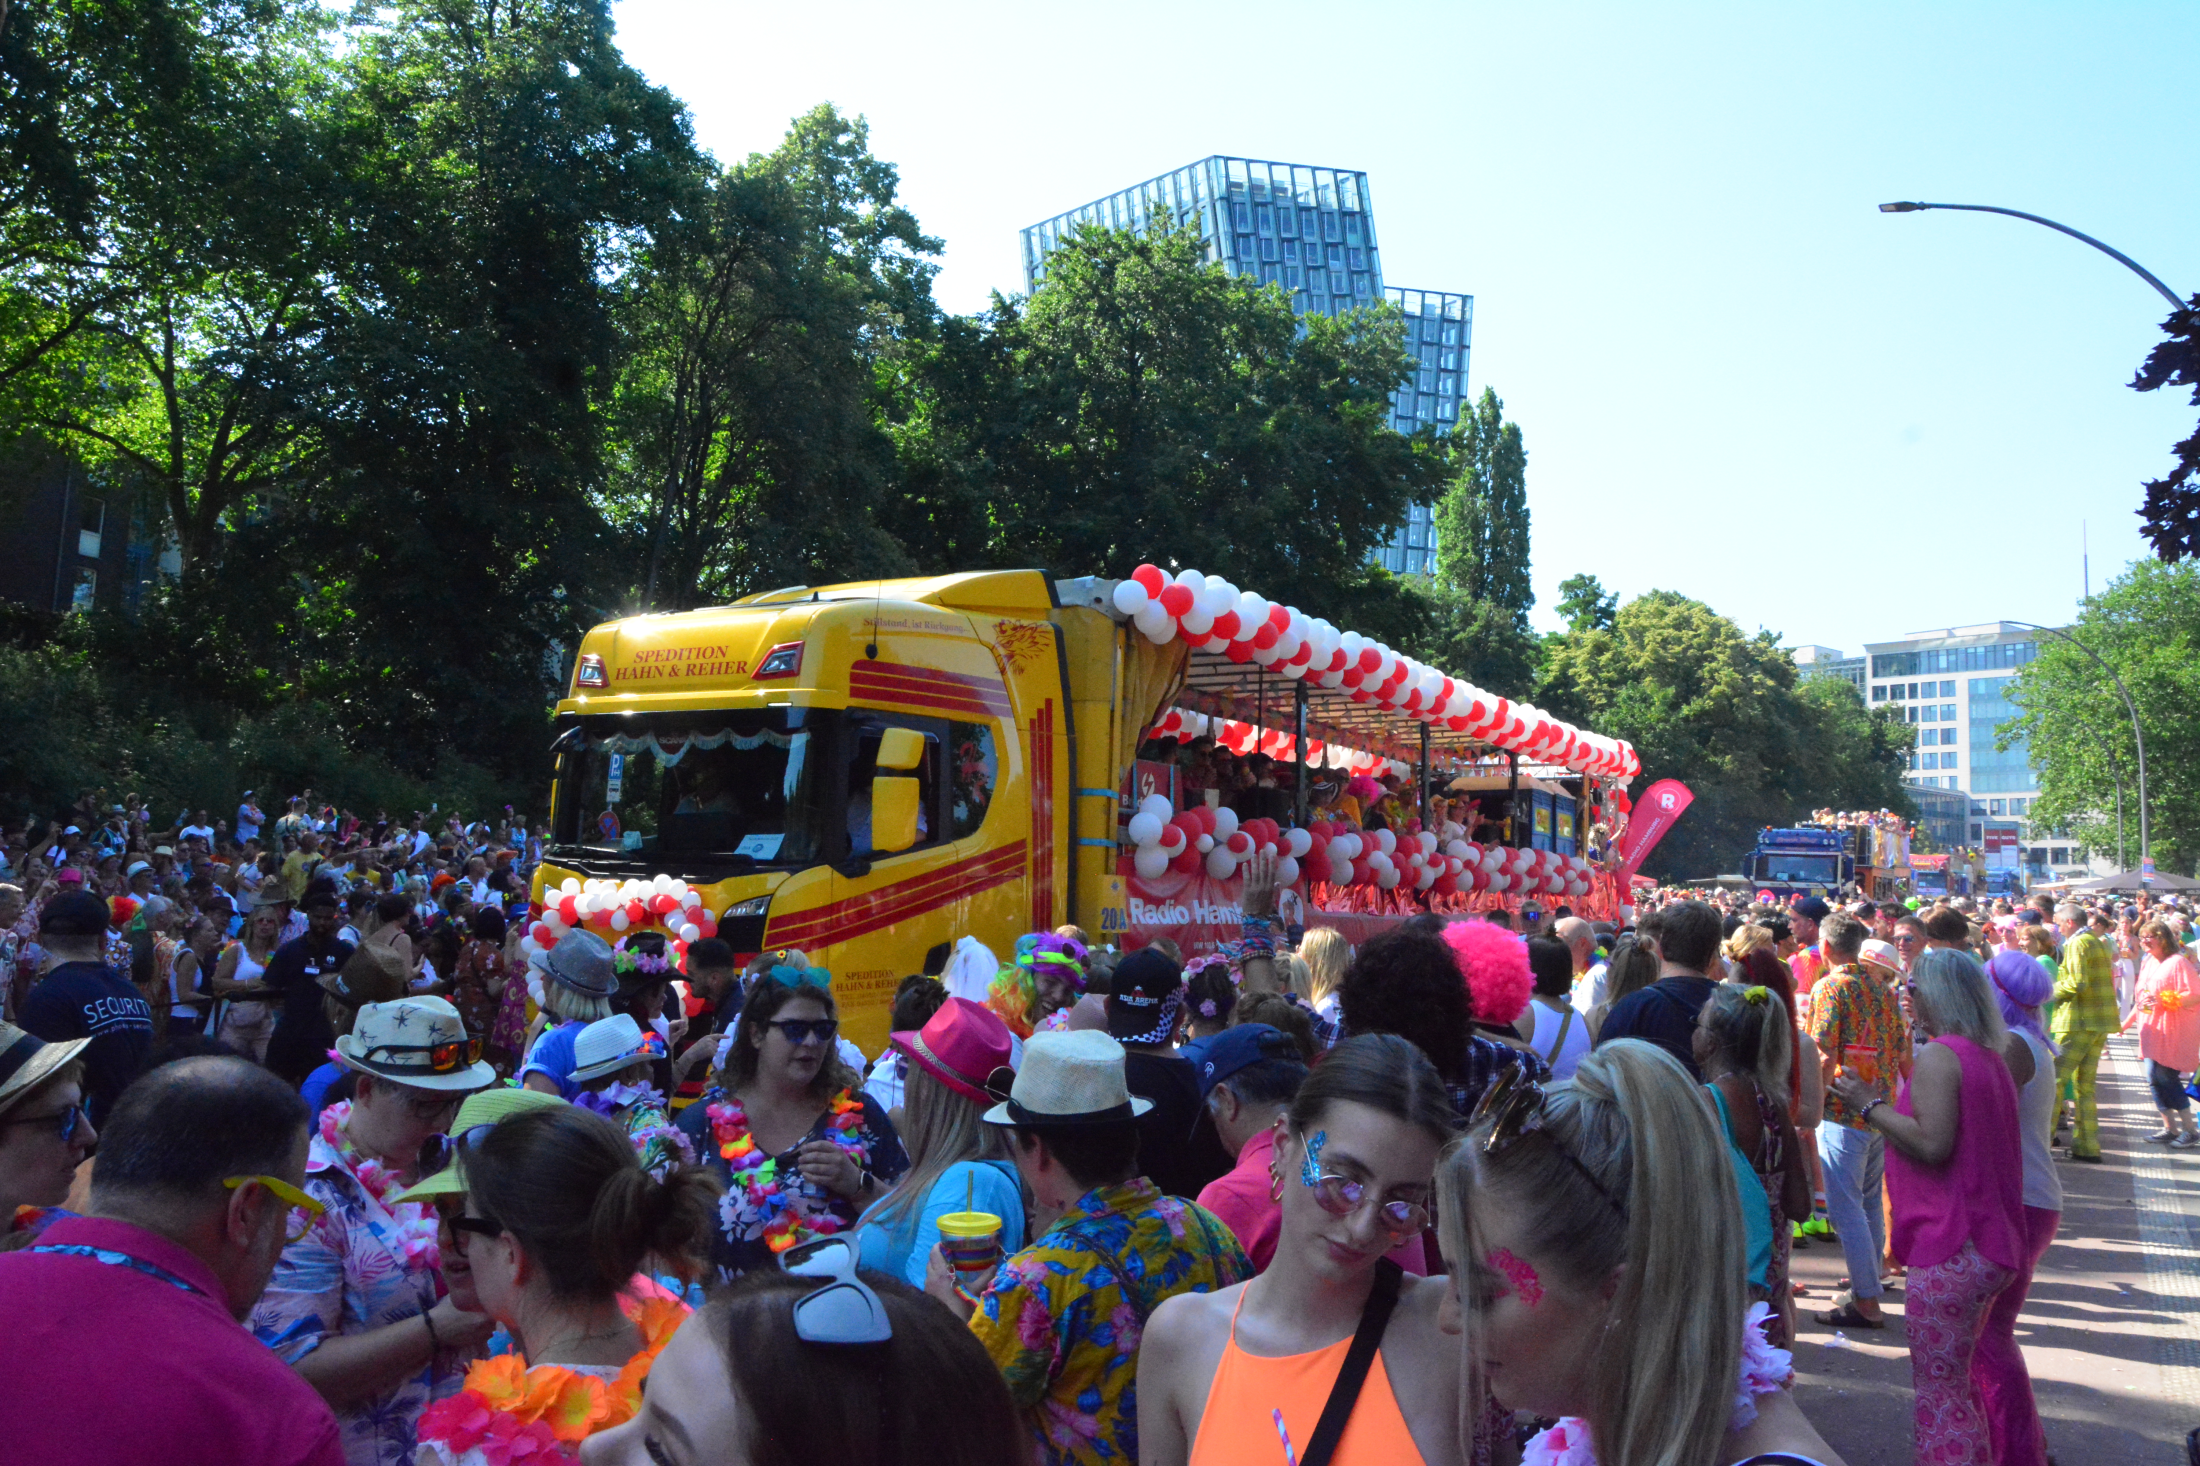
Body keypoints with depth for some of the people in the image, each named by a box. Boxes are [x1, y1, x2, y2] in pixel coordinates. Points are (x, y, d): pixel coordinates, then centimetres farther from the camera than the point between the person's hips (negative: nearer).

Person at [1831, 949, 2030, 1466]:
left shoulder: (1938, 1056, -15)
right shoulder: (1990, 1056, 15)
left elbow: (1932, 1143, -24)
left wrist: (1869, 1105, -13)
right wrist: (1888, 1103, 22)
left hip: (1950, 1249, -10)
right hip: (1992, 1243, 10)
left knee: (1939, 1389, -4)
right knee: (1965, 1374, 23)